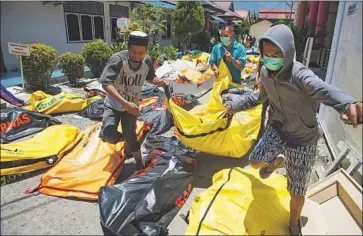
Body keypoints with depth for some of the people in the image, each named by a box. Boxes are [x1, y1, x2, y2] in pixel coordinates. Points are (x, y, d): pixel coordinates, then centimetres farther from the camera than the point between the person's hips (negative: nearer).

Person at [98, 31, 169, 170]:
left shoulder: (147, 61, -14)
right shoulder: (118, 59, -28)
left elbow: (150, 78, 6)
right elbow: (106, 84, -36)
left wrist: (160, 83, -17)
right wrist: (125, 103, -46)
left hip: (131, 106, 2)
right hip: (113, 104, -2)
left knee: (131, 138, 3)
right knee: (108, 136, -18)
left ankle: (139, 164, 28)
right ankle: (123, 138, 19)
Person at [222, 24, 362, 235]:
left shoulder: (300, 75, -29)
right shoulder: (265, 72, -7)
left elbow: (324, 90, -51)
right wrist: (235, 103, 14)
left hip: (303, 139, -5)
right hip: (277, 130, 5)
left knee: (297, 192, 6)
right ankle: (276, 161, 33)